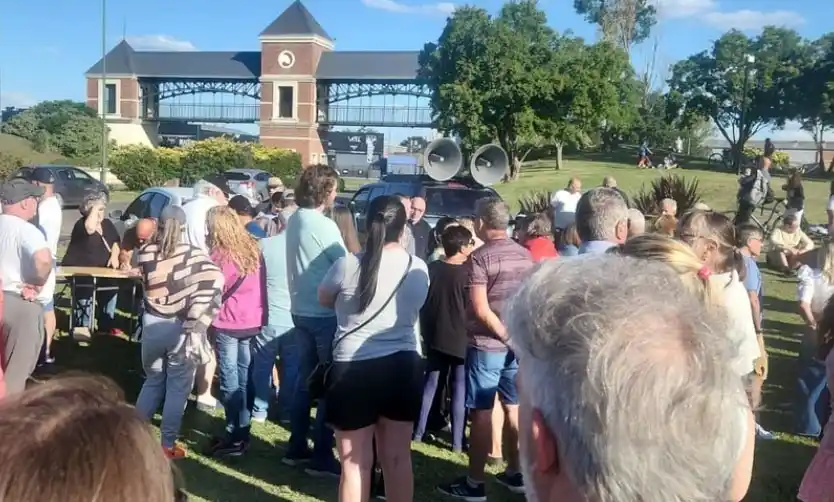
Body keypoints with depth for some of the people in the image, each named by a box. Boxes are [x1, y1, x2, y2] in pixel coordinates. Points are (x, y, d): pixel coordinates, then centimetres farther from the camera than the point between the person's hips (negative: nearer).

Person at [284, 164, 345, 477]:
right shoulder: (324, 225, -18)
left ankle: (296, 448, 25)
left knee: (305, 379, 16)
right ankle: (321, 457, 7)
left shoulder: (294, 220, 9)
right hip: (325, 314, -8)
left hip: (301, 310, 8)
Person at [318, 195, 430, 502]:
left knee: (355, 462, 7)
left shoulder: (348, 265, -11)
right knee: (398, 458, 14)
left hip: (354, 368, -3)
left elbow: (324, 300, 8)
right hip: (404, 366, 3)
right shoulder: (418, 269, -2)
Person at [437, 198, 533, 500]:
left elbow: (481, 309, -19)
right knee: (514, 408, 15)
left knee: (481, 413, 1)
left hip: (487, 344, -6)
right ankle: (514, 474, 25)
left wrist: (506, 335, -12)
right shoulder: (525, 255, 6)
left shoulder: (480, 257, -13)